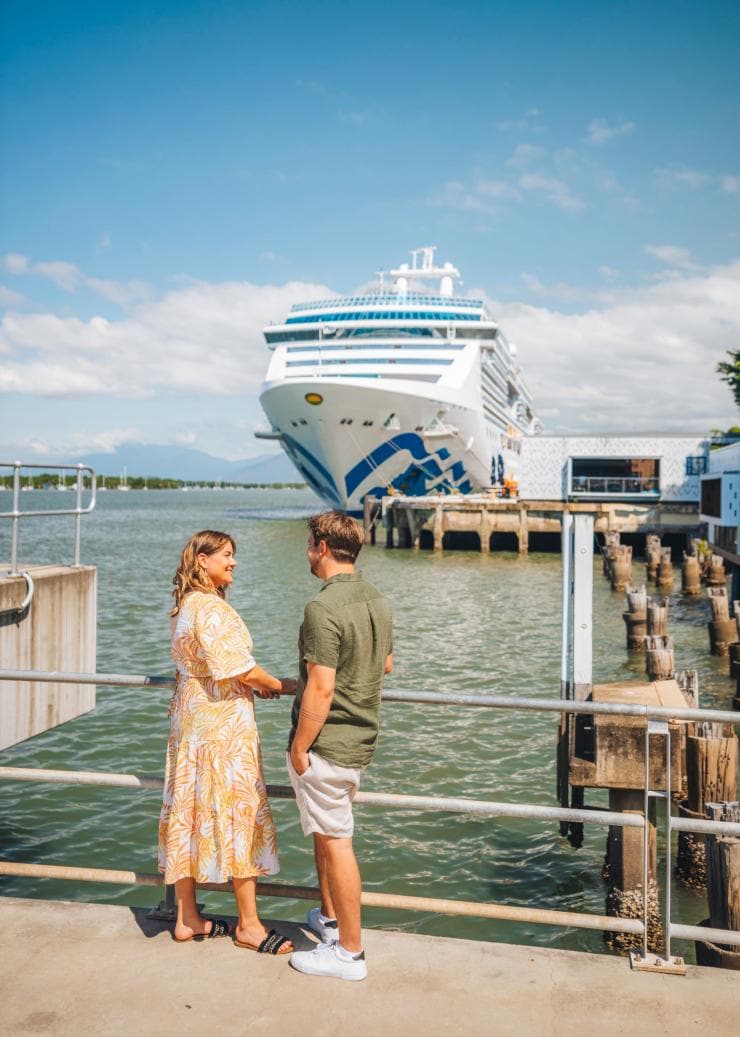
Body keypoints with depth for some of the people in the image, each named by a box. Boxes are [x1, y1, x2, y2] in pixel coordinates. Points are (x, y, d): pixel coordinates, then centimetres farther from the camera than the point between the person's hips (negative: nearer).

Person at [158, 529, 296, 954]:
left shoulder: (185, 606, 11)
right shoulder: (213, 609, -19)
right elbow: (243, 671, -20)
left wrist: (257, 686, 12)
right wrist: (281, 686, -4)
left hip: (190, 721, 9)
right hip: (224, 726, -9)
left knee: (190, 816, 13)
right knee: (239, 816, 0)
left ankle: (188, 918, 23)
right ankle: (249, 925, 11)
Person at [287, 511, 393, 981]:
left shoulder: (324, 607, -23)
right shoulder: (379, 600, 5)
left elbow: (321, 688, -25)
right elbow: (386, 665, 17)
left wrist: (299, 746, -16)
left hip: (326, 743, -9)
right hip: (362, 737, 9)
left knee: (336, 841, 3)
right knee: (326, 831, 25)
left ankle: (350, 952, 15)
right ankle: (330, 918, 40)